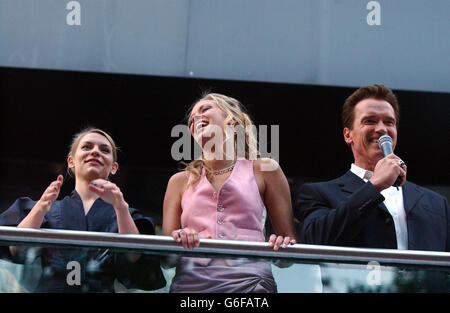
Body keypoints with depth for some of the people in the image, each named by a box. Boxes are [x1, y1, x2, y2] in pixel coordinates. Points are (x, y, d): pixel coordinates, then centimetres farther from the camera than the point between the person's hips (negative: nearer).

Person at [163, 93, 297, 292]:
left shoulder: (263, 170, 17)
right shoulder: (180, 181, 22)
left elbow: (289, 238, 16)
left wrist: (283, 245, -7)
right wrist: (177, 240, -5)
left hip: (248, 281, -1)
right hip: (192, 281, 1)